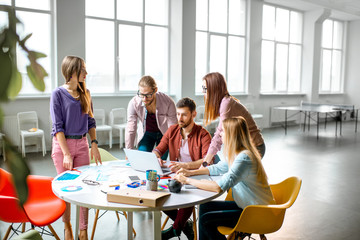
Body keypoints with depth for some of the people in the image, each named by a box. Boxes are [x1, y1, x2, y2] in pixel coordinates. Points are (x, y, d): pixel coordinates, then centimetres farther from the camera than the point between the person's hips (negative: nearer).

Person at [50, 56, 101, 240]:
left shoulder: (85, 93, 6)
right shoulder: (58, 94, -8)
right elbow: (58, 126, -11)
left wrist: (94, 145, 2)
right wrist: (66, 154, -17)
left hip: (82, 143, 4)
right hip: (62, 144, -4)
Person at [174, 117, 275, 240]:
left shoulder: (244, 158, -27)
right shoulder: (235, 153, 4)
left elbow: (219, 186, -33)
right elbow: (218, 168, 19)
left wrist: (188, 180, -24)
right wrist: (191, 172, 9)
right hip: (246, 205, 9)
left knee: (206, 220, -12)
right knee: (205, 207, 3)